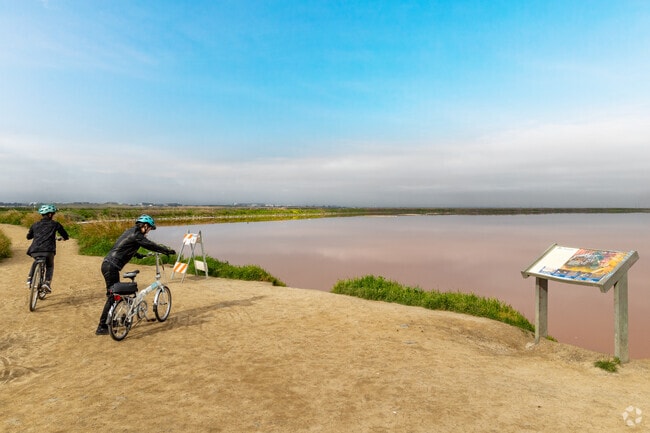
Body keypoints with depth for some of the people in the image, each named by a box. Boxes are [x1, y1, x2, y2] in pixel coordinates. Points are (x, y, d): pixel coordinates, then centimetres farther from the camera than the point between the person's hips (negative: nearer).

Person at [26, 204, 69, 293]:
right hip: (48, 250, -4)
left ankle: (30, 279, 21)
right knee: (50, 266, 21)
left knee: (36, 262, 36)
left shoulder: (35, 225, 17)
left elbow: (28, 237, 31)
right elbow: (66, 236, 10)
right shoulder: (55, 224, 8)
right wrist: (65, 238, 35)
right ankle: (47, 282, -1)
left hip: (35, 250, 4)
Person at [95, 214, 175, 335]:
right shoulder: (136, 235, -13)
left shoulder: (130, 231, 17)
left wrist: (138, 255, 46)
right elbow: (151, 245, -12)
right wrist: (168, 251, -3)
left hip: (107, 264, 10)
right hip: (112, 267, -10)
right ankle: (102, 327, 2)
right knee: (112, 296, -4)